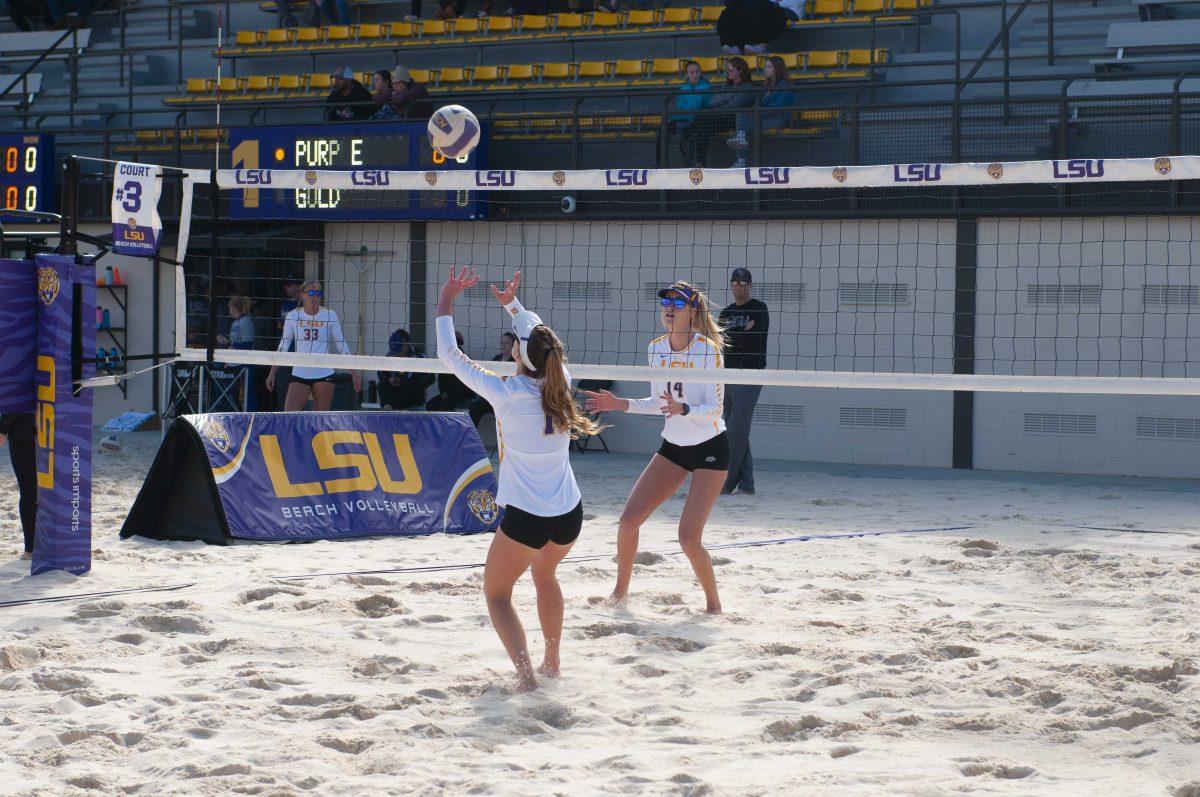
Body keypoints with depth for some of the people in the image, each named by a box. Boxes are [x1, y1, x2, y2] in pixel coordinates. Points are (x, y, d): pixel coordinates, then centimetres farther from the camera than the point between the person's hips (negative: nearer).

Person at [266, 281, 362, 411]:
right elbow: (283, 345, 8)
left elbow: (341, 345, 5)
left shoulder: (330, 315, 1)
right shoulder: (293, 316, 2)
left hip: (324, 374, 0)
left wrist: (354, 372, 1)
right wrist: (272, 372, 5)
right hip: (299, 374, 1)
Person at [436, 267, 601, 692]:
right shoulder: (561, 383, -3)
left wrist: (446, 301, 4)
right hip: (570, 513, 6)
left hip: (526, 518, -5)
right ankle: (552, 663, 38)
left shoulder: (506, 393, -16)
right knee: (545, 574, 33)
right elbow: (542, 337, 19)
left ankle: (525, 672, -7)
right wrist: (513, 304, 29)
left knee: (496, 594, 12)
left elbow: (449, 354, -6)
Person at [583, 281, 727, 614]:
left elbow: (714, 408, -21)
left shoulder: (708, 350, -20)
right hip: (673, 446, 6)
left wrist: (683, 409, -38)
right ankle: (620, 593, 18)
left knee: (688, 539, -15)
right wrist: (619, 404, 0)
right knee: (628, 519, -2)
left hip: (710, 449, -6)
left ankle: (713, 605, 7)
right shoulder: (656, 349, -1)